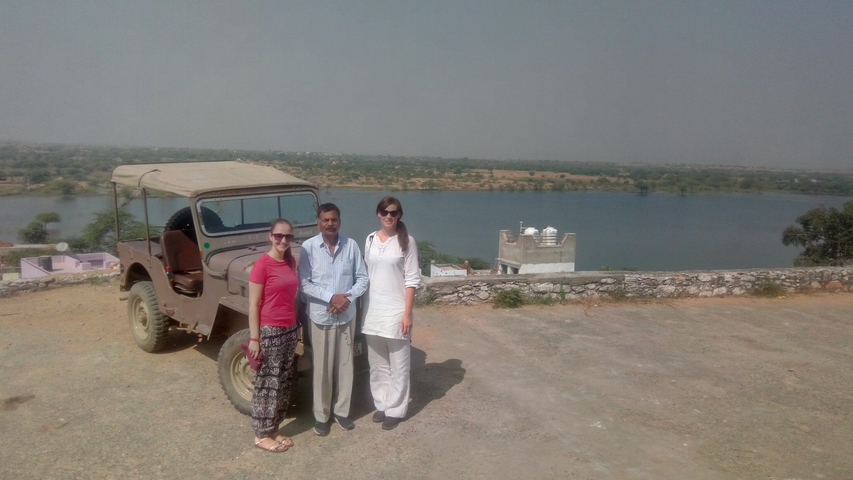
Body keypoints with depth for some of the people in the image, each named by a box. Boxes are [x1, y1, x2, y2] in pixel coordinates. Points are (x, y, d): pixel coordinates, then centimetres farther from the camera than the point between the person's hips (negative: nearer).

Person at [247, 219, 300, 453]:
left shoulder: (291, 261, 7)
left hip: (289, 329, 8)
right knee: (267, 383, 4)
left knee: (283, 383, 15)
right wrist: (254, 338, -15)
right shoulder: (262, 265, -14)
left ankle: (273, 429, 28)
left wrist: (296, 325, 14)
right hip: (269, 331, -8)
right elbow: (253, 305, -14)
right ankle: (261, 435, 18)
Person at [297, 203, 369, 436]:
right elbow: (304, 283, -11)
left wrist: (347, 297, -15)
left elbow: (362, 278, 0)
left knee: (345, 365, 12)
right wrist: (331, 297, -21)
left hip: (346, 315, 2)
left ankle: (341, 410, 28)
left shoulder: (351, 246, -3)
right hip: (320, 316, -2)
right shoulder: (308, 247, -8)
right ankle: (321, 415, 22)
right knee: (322, 368, 7)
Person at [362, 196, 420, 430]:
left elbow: (412, 279, -8)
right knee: (377, 363, 14)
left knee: (398, 365, 6)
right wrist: (364, 308, 7)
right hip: (373, 310, 4)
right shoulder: (370, 240, 5)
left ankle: (395, 409, 19)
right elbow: (366, 275, 9)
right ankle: (381, 404, 29)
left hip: (396, 310, -4)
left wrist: (407, 313, -13)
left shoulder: (406, 241, -7)